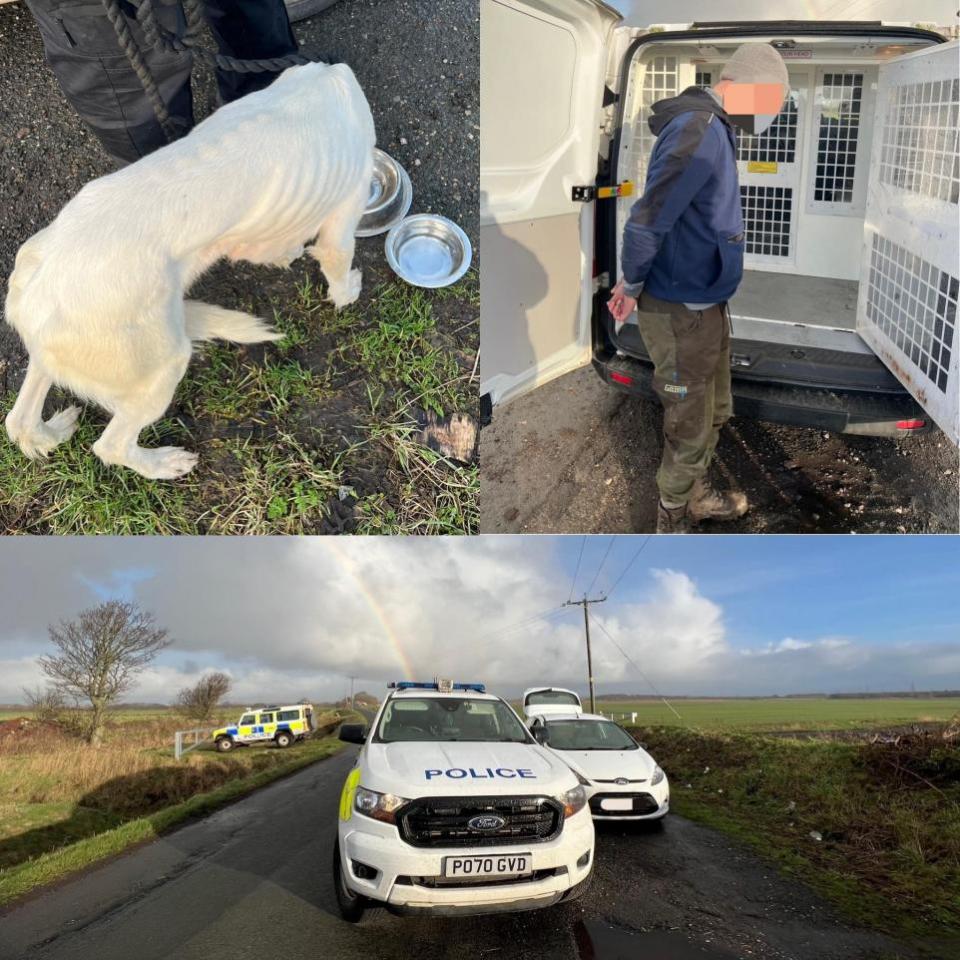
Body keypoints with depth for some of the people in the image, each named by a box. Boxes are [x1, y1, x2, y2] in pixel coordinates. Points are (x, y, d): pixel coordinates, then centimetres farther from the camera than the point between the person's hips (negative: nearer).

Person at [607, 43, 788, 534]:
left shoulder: (712, 128, 10)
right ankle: (672, 523, 23)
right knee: (690, 430, 4)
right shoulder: (698, 130, -23)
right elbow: (648, 221, -25)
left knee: (715, 414, 23)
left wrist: (636, 282, 9)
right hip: (680, 314, -9)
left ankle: (697, 495, 43)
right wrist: (632, 285, -10)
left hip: (707, 305, 9)